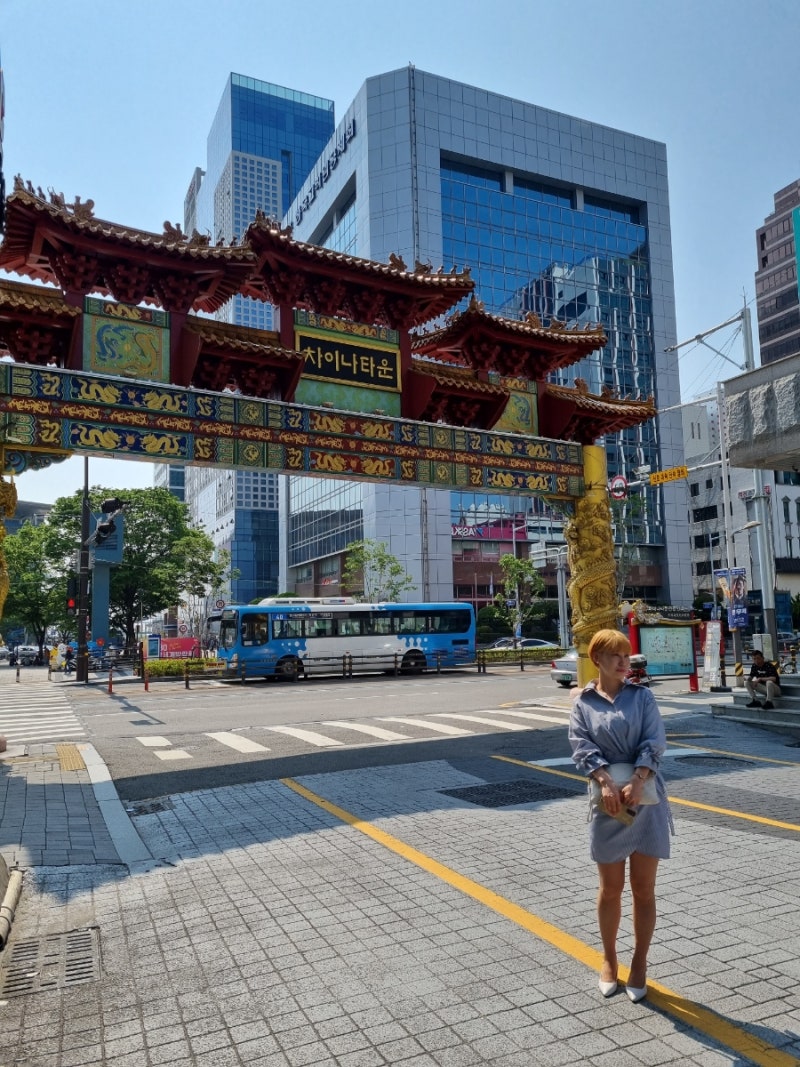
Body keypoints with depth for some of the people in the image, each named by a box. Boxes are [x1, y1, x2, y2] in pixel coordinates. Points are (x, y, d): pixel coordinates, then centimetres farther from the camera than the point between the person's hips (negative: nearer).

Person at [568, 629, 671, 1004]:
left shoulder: (642, 696, 3)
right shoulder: (582, 702, 2)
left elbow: (655, 742, -7)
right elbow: (581, 748, -8)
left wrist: (636, 783, -21)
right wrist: (607, 783, -24)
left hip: (646, 800, 0)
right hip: (607, 803, 0)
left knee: (643, 889, 8)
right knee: (610, 889, 11)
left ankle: (639, 964, 25)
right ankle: (608, 959, 31)